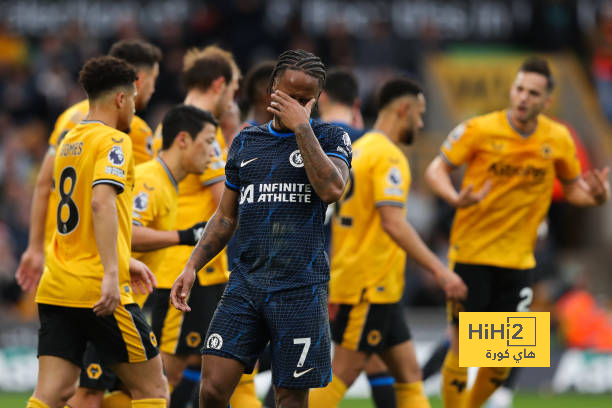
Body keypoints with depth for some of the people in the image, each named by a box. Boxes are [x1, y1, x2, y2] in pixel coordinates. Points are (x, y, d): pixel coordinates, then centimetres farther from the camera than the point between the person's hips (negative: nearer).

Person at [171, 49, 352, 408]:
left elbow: (332, 189, -17)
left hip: (300, 289, -3)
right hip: (247, 281, 3)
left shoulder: (330, 138, 4)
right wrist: (192, 267, 11)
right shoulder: (246, 142, 15)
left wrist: (302, 127, -14)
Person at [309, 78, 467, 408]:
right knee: (343, 374, -7)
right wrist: (439, 270, -22)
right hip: (370, 289, -10)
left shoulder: (358, 149, 16)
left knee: (409, 373, 8)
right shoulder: (388, 156, -14)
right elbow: (393, 224, -23)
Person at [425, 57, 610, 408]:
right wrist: (456, 198, -26)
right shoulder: (480, 130, -11)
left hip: (518, 259, 3)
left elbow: (572, 186, 12)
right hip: (471, 254, -3)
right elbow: (436, 170, -5)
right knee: (463, 346, -6)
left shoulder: (558, 139, -2)